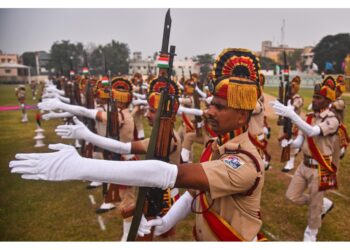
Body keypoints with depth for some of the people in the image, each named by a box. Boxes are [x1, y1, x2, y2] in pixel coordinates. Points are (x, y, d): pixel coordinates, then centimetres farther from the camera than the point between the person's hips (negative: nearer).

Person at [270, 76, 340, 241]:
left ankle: (310, 234, 36)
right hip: (304, 164, 7)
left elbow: (313, 132, -38)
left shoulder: (332, 120, -18)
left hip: (319, 168, -6)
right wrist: (290, 143, -23)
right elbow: (300, 141, 1)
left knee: (314, 206, 9)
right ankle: (325, 205, 38)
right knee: (292, 196, 13)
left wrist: (291, 114, -46)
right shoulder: (309, 117, 3)